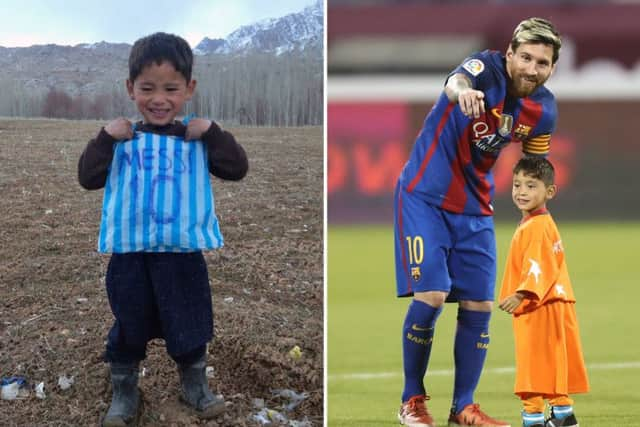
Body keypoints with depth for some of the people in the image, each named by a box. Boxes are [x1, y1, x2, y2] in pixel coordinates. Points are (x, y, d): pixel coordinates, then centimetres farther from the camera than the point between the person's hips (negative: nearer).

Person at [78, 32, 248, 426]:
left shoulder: (198, 139, 1)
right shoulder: (123, 138, 0)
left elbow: (237, 169, -6)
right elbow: (89, 178, -5)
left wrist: (213, 133, -17)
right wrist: (106, 138, -17)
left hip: (184, 251, 0)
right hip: (131, 252, 0)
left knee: (190, 324, 12)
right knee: (129, 327, 10)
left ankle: (196, 387, 31)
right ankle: (124, 393, 24)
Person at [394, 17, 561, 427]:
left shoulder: (544, 110, -3)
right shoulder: (488, 69, -21)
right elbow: (456, 81, -46)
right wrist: (461, 91, -69)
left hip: (476, 208, 6)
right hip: (425, 197, -6)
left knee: (479, 307, 4)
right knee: (430, 296, -13)